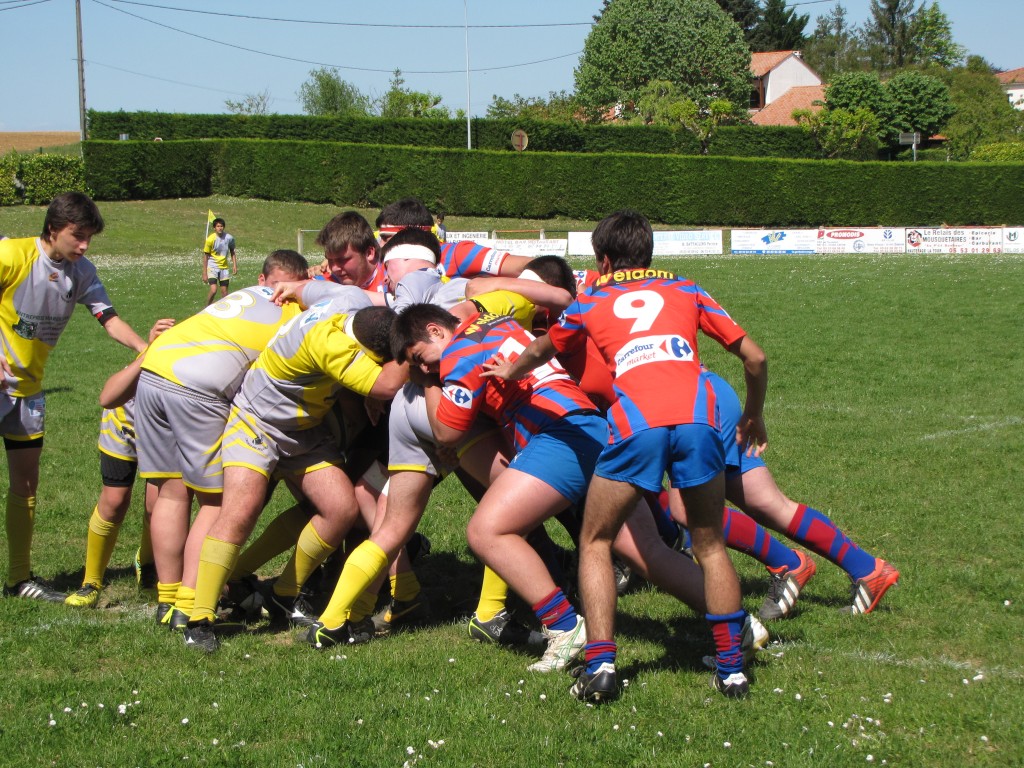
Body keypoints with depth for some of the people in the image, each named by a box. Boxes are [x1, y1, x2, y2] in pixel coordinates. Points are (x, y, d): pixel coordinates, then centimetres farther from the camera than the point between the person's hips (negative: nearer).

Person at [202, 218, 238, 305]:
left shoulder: (229, 238, -6)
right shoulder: (210, 239, -14)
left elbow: (232, 252, 12)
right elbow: (205, 256, -7)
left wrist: (234, 265, 2)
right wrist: (204, 273, -8)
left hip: (224, 267, 3)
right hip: (212, 267, -3)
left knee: (224, 292, 5)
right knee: (213, 290, -17)